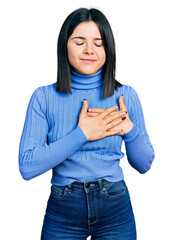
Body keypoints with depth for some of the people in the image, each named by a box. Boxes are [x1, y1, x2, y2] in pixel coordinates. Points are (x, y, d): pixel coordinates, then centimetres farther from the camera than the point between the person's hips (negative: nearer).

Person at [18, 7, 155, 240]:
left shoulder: (126, 96, -3)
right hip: (62, 213, -1)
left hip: (116, 211, 1)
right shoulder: (44, 97, -7)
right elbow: (27, 167, -15)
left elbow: (144, 164, 2)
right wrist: (81, 134, -19)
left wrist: (129, 129, -16)